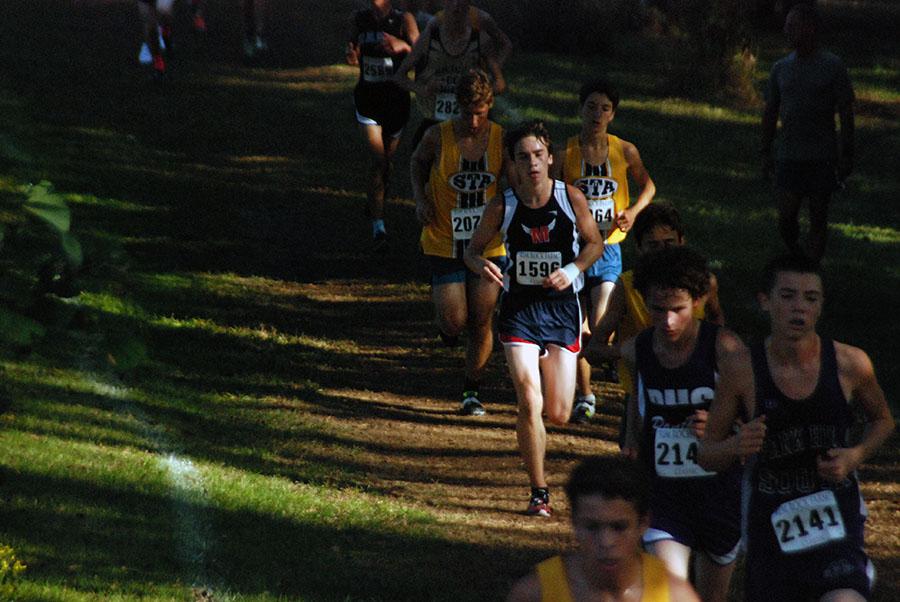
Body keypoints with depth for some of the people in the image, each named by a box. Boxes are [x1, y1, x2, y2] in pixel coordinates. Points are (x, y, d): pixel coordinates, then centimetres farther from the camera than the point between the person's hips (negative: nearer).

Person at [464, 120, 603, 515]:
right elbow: (473, 249, 5)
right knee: (530, 404, -15)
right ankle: (539, 493, 0)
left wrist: (572, 270, -12)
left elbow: (595, 242, 6)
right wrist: (481, 265, -18)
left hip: (562, 309, 1)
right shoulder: (502, 207, -7)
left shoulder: (571, 198, -6)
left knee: (558, 414, 4)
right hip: (519, 309, -1)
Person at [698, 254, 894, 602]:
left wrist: (855, 456, -5)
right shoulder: (743, 374, -8)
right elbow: (706, 455, 2)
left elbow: (882, 420, 15)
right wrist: (737, 446, -20)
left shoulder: (850, 365, -5)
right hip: (770, 529, 1)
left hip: (837, 526, -1)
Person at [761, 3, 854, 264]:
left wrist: (846, 154, -7)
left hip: (822, 157, -3)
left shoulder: (832, 66, -2)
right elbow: (770, 112, 16)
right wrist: (765, 152, 13)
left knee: (818, 218, 1)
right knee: (786, 216, -5)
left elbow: (846, 112, -2)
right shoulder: (781, 68, 9)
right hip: (789, 156, 3)